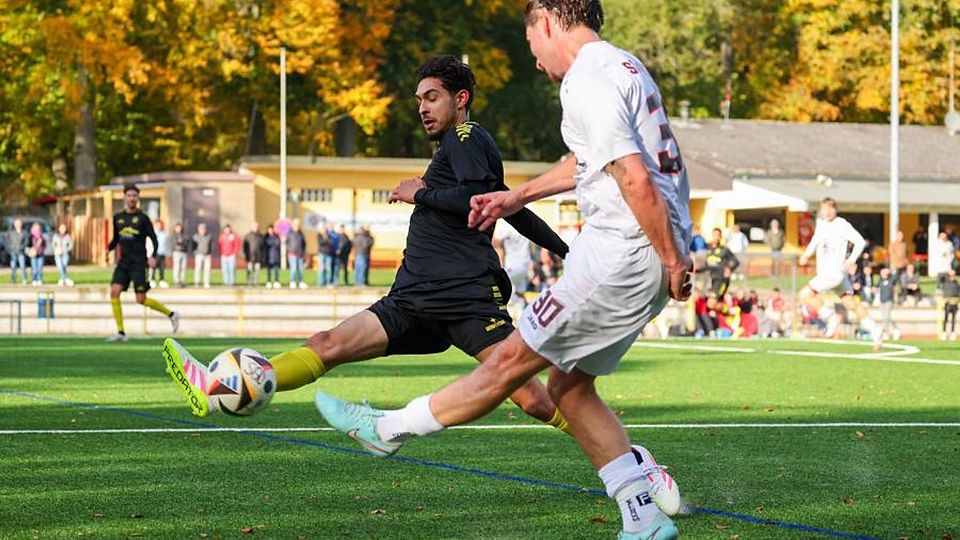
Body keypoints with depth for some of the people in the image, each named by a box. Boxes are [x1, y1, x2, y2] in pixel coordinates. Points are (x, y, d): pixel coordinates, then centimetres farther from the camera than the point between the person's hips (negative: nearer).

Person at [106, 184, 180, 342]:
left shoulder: (143, 218, -3)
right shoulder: (118, 218, 9)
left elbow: (154, 239, -3)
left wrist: (152, 256, -19)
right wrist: (108, 249, -1)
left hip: (139, 263, -5)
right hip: (123, 262, 5)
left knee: (141, 300, -7)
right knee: (114, 292, -11)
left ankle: (171, 314, 14)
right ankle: (120, 332, -5)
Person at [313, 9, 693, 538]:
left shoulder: (586, 83, -15)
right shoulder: (623, 66, 18)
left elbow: (635, 179, -24)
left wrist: (673, 261, -19)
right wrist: (518, 197, 38)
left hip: (620, 255, -9)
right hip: (649, 255, 9)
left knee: (511, 360, 3)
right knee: (568, 386, 14)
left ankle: (387, 428, 14)